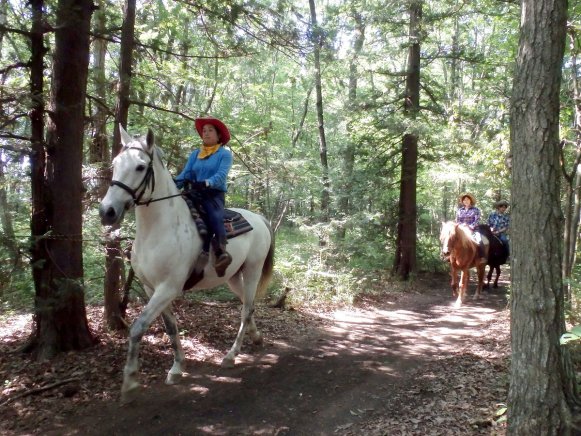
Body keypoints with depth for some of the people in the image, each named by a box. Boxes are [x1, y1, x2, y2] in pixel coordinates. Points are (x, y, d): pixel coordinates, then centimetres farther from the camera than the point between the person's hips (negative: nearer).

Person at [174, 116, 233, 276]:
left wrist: (206, 183, -32)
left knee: (215, 217, -35)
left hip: (215, 194, -3)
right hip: (195, 194, 3)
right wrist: (173, 184, -13)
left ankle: (221, 253, -49)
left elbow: (221, 175, -11)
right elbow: (185, 173, 9)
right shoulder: (195, 154, 21)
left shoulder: (225, 154, 6)